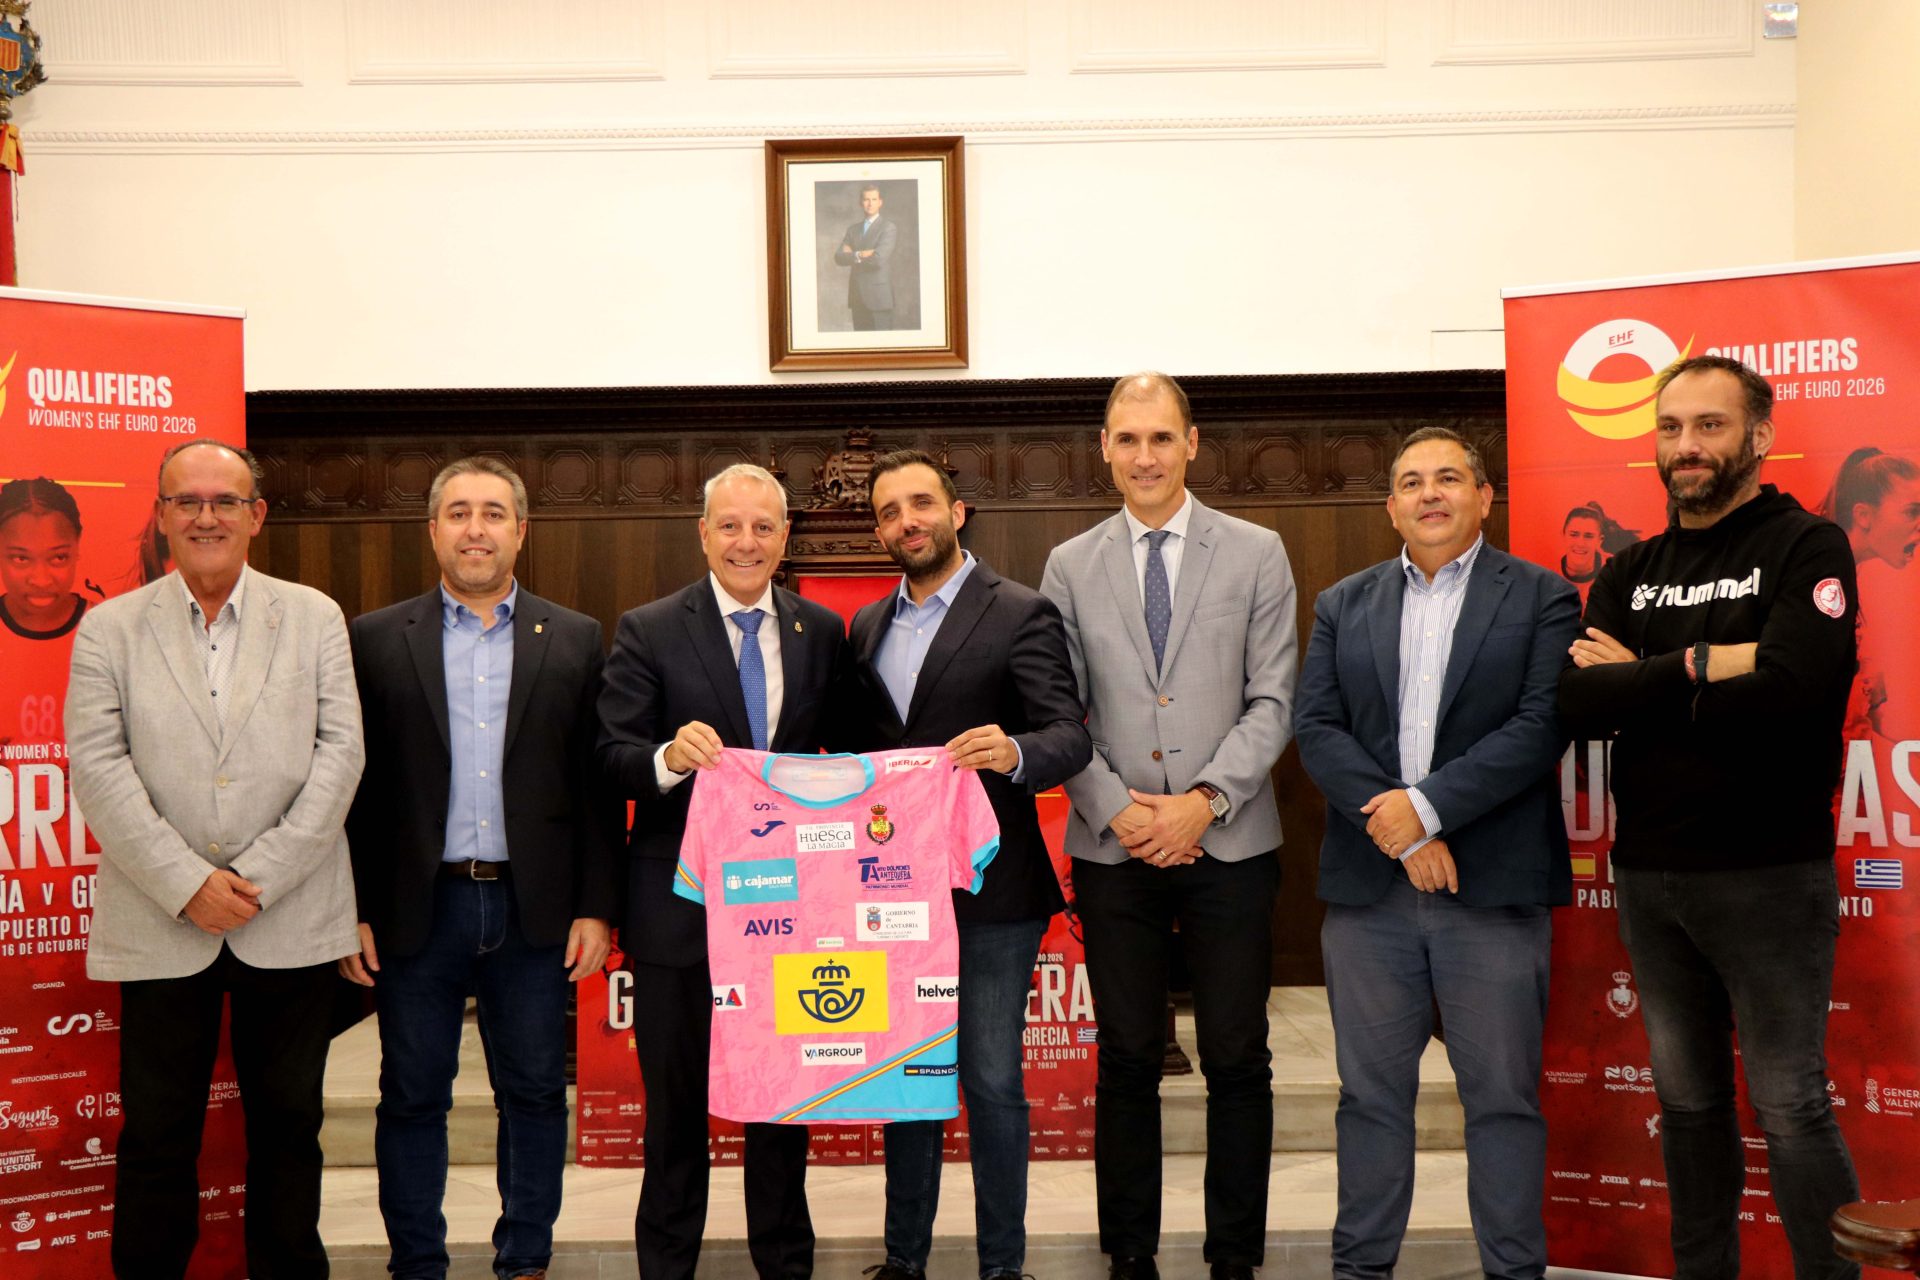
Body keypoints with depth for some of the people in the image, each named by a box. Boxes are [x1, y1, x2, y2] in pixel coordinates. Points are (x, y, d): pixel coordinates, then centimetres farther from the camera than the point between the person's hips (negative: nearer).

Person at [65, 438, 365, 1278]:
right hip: (160, 926, 0)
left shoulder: (314, 618, 6)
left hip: (290, 922, 1)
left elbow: (340, 752, -2)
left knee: (288, 1126, 11)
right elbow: (98, 768, -4)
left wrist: (261, 877, -11)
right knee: (156, 1134, 7)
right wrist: (187, 885, -13)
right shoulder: (109, 629, 5)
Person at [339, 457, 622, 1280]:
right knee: (412, 1097, 9)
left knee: (535, 1095, 9)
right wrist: (352, 912, -4)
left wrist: (595, 907, -3)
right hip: (417, 909, 0)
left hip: (533, 910, 1)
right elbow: (353, 787, 1)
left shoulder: (575, 641, 5)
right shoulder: (375, 640, 3)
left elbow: (597, 786, 3)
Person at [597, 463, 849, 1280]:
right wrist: (668, 757, -31)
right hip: (680, 901, -2)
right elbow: (613, 754, -10)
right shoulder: (648, 632, -3)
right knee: (676, 1097, 10)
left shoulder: (823, 631, 6)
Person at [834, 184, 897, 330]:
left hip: (878, 296, -6)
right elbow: (838, 257, 5)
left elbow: (879, 258, -15)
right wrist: (859, 255, -13)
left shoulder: (889, 227, -2)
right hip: (857, 297, 6)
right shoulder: (853, 229, 17)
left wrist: (852, 256, -2)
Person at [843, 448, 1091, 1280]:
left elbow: (1070, 735, -13)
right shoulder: (866, 627, 13)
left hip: (989, 893, -5)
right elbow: (856, 749, 15)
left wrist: (1015, 752, -34)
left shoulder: (1020, 614, -4)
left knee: (992, 1080, 0)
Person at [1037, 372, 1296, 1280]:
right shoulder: (1070, 567, 7)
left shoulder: (1256, 554, 3)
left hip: (1229, 844, -1)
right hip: (1112, 849, 1)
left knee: (1237, 1061, 4)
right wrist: (1116, 807, -8)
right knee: (1126, 1061, 7)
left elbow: (1272, 700, -1)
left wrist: (1205, 800, -12)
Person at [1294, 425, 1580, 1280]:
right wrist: (1396, 829, -10)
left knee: (1503, 1096, 4)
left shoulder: (1541, 600, 3)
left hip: (1495, 886, -3)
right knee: (1370, 1091, 10)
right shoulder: (1342, 606, 12)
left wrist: (1426, 805, -15)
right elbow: (1316, 727, 2)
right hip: (1368, 887, 3)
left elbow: (1541, 725, -8)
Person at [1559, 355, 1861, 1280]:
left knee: (1790, 1106, -1)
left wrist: (1641, 685, -12)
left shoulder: (1807, 550, -5)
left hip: (1767, 873, -5)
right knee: (1687, 1099, 15)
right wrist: (1700, 666, -16)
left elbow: (1791, 688, -22)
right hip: (1647, 871, 5)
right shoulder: (1629, 575, 10)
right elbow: (1577, 704, -5)